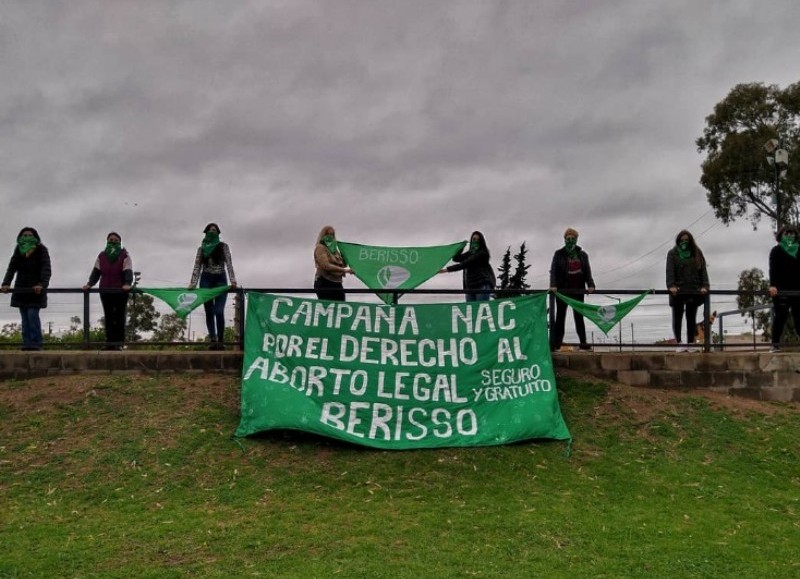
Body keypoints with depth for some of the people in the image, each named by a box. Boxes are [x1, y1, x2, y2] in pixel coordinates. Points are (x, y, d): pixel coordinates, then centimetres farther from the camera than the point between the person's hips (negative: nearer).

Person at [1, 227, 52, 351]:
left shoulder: (41, 250, -7)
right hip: (21, 289, 4)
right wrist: (6, 284, -18)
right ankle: (27, 344, 0)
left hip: (36, 289, -4)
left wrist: (42, 284, -35)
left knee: (32, 314, -14)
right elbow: (12, 268, -2)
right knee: (25, 317, 1)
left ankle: (35, 344, -11)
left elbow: (46, 269, -18)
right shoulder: (18, 250, 5)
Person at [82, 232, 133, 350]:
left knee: (119, 317, -2)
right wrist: (89, 284, -9)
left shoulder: (125, 256, 1)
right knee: (108, 317, 4)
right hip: (105, 291, 4)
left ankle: (119, 343, -1)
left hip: (121, 291, -4)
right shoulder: (101, 256, 12)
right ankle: (110, 342, 6)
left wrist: (127, 284, -29)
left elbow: (128, 272, -12)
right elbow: (96, 272, 5)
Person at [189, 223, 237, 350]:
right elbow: (197, 267, 8)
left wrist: (233, 280, -15)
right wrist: (193, 283, -4)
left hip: (220, 280, -2)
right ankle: (213, 340, -4)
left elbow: (229, 264, -2)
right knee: (209, 312, -3)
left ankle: (220, 340, -7)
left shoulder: (223, 246, 7)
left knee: (219, 311, -13)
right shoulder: (201, 248, 12)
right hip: (206, 280, 2)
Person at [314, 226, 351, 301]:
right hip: (324, 283, -7)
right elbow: (326, 265, -17)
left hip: (337, 283, 7)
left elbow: (343, 264, 25)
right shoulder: (320, 247, -3)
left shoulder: (333, 248, 20)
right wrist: (344, 270, -23)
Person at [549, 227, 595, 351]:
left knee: (579, 316, 6)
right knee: (560, 316, -1)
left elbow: (587, 271, 4)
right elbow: (553, 270, -5)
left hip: (578, 290, 2)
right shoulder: (559, 254, 3)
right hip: (562, 289, -2)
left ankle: (583, 342, 7)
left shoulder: (582, 255, 9)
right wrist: (553, 285, -20)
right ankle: (555, 343, -2)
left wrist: (590, 285, -12)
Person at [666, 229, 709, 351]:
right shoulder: (672, 253, 7)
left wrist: (704, 286, -9)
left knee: (691, 318, 4)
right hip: (678, 291, -2)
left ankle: (690, 343, 8)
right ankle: (679, 343, 4)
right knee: (677, 317, 1)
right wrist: (671, 285, -20)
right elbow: (669, 270, -5)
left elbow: (703, 270, 5)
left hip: (694, 291, 2)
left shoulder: (697, 253, 13)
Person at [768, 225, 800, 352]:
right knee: (780, 317, -5)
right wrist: (772, 285, -20)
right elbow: (773, 269, -6)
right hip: (781, 289, -3)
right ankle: (775, 344, -4)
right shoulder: (776, 250, 6)